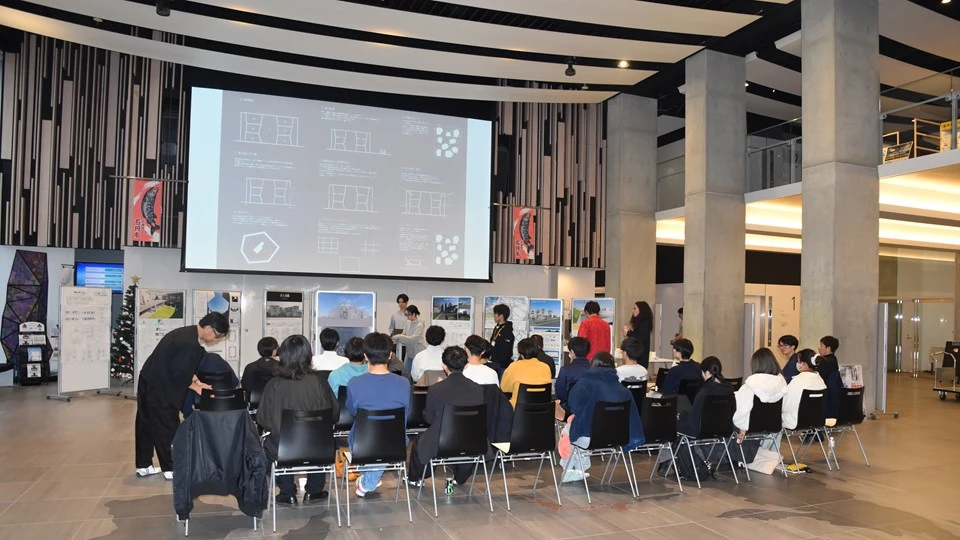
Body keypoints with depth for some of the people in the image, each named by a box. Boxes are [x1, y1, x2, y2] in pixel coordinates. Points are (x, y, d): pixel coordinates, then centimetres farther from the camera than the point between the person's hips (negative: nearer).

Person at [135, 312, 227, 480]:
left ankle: (143, 465, 30)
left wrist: (196, 381, 4)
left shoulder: (187, 333, 6)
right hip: (160, 389, -10)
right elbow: (179, 373, -23)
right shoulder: (190, 344, -26)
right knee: (168, 427, 2)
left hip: (149, 381, 10)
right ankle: (171, 469, 13)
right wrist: (195, 386, -8)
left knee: (146, 424, 17)